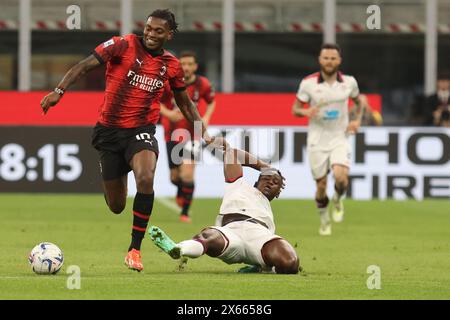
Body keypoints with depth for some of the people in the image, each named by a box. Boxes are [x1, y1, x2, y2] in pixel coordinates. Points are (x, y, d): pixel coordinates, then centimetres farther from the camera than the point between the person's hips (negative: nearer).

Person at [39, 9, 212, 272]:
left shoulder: (171, 65, 2)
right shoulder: (124, 46, -8)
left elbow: (185, 104, 17)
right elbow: (85, 66, -10)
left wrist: (203, 132, 8)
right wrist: (59, 91, -22)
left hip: (142, 131, 1)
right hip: (109, 130, -1)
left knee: (146, 179, -32)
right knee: (116, 206, 5)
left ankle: (135, 249, -22)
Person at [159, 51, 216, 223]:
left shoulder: (203, 84, -7)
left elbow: (211, 102, 11)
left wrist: (206, 117, -8)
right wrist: (168, 113, -21)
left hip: (191, 134, -1)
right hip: (172, 134, 1)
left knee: (188, 174, -16)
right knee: (175, 177, 9)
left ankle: (185, 212, -4)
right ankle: (181, 192, 46)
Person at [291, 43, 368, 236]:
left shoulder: (349, 82, -2)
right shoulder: (308, 83, -7)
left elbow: (358, 101, 18)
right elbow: (295, 109, 1)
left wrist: (357, 120, 1)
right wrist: (307, 112, -21)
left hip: (339, 139, 0)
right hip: (317, 141, 0)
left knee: (340, 176, -24)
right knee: (321, 185, 3)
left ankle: (338, 199, 11)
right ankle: (324, 220, 30)